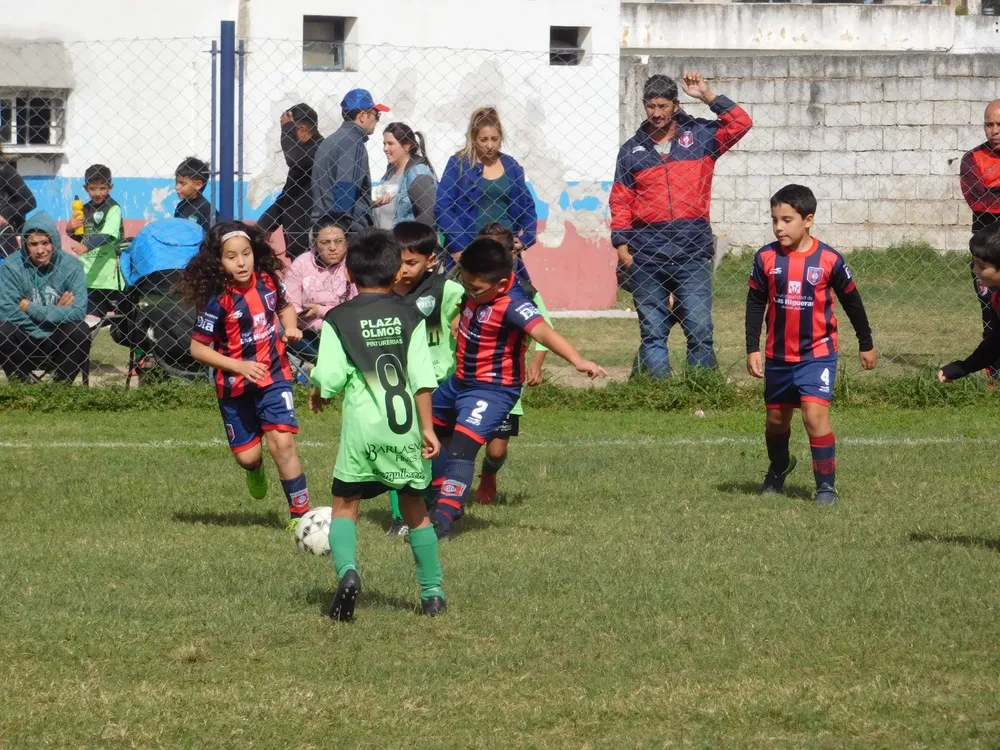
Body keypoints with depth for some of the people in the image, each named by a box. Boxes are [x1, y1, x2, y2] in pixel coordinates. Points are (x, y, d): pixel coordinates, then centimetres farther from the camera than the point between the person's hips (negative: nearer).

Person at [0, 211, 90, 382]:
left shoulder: (71, 266, -11)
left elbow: (78, 311, -22)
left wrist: (29, 308, -22)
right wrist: (55, 312, -21)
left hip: (58, 344, 0)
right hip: (23, 345, 0)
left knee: (80, 330, -27)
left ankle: (63, 384, -5)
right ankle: (20, 381, -3)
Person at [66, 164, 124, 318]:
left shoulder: (113, 208, -9)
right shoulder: (85, 210, 11)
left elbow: (107, 235, -23)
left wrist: (87, 246, -38)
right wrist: (70, 229, 0)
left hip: (108, 275, -6)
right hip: (88, 276, 6)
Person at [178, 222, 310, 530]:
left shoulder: (267, 282, -6)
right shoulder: (219, 300, -18)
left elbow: (284, 306, 17)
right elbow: (197, 348, -14)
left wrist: (290, 326, -4)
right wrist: (239, 366, -21)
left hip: (273, 377, 1)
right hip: (235, 386, -1)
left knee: (282, 443, -15)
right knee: (246, 455, 7)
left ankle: (300, 513, -4)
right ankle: (255, 470, 47)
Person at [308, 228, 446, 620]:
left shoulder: (338, 319, -1)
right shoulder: (410, 316, 4)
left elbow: (329, 378, -8)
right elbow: (423, 377, -1)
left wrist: (317, 396, 14)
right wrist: (427, 427, 1)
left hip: (362, 426, -2)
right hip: (406, 426, 2)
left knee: (345, 504, 8)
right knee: (414, 506, 16)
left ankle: (347, 569, -18)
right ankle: (433, 591, 18)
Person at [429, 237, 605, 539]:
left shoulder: (513, 304, -29)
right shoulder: (476, 289, -5)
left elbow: (543, 331, -44)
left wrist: (577, 360, -56)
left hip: (493, 390, -10)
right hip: (459, 382, 10)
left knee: (462, 445, -24)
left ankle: (443, 519, -24)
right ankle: (447, 497, 35)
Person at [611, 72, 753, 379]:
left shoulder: (699, 137, 9)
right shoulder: (632, 149, 12)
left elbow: (740, 124, -1)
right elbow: (620, 202, 11)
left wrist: (708, 96, -6)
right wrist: (621, 245, 1)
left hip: (692, 250, -2)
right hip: (647, 255, 2)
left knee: (700, 329, -7)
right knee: (652, 331, 2)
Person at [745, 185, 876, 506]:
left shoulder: (829, 260, -11)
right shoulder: (766, 259, -5)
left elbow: (852, 302, 2)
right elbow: (755, 305, 4)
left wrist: (866, 344, 10)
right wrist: (752, 349, -1)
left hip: (817, 353, -4)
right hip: (778, 355, 4)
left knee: (815, 413, -17)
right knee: (776, 417, 16)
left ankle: (826, 485, -8)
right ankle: (778, 468, 44)